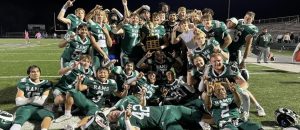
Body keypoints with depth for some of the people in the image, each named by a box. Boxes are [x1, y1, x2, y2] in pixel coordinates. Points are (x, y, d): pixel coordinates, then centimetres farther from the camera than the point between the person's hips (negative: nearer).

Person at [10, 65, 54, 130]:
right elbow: (18, 102, 0)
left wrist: (26, 100, 1)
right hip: (24, 108, -1)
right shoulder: (24, 83, 9)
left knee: (50, 115, -30)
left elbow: (42, 102, 1)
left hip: (38, 109, 2)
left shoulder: (45, 84, 12)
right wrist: (36, 98, -2)